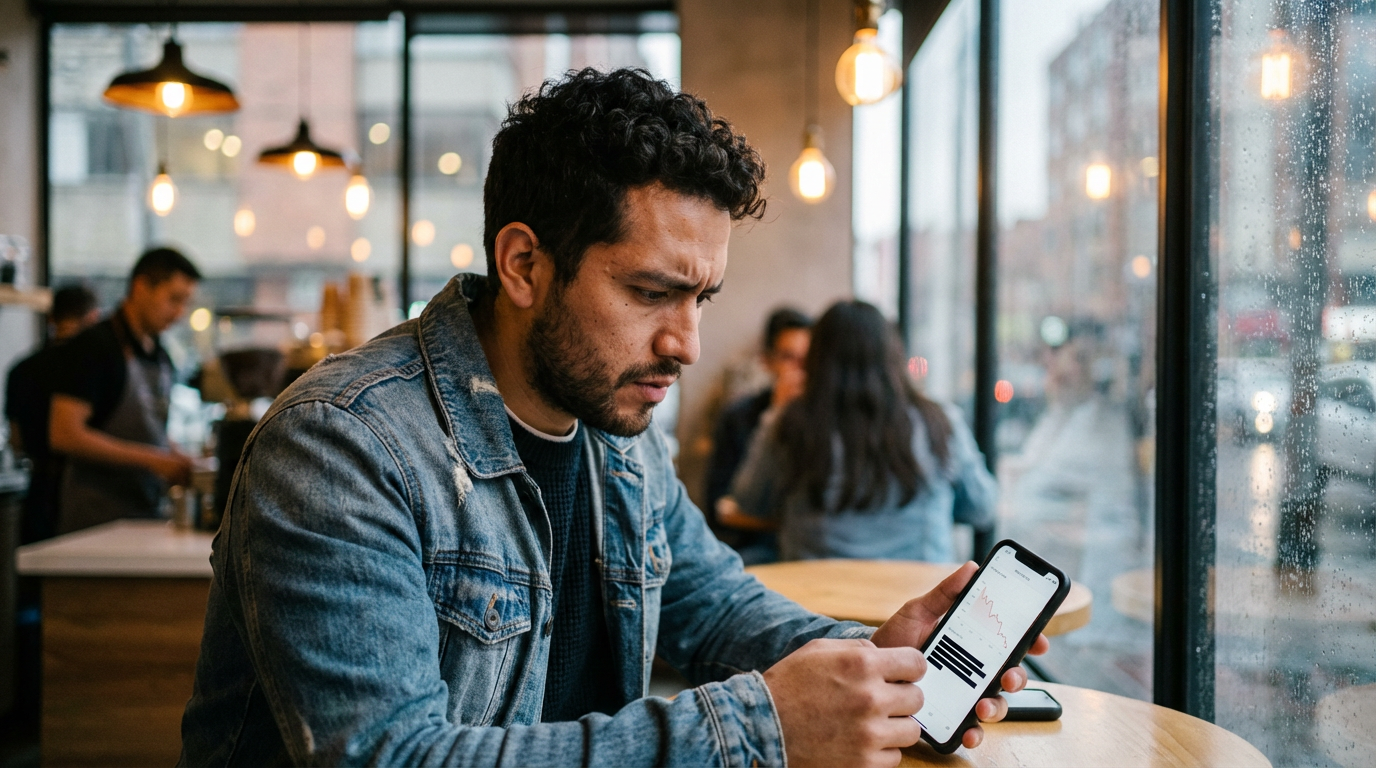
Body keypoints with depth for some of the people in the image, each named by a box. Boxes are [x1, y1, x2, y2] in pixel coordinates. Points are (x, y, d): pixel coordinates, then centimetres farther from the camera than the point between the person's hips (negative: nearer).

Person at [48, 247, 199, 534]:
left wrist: (180, 465, 4)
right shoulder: (93, 348, -8)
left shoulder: (160, 356, 15)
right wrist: (152, 459, -18)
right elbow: (64, 434, -17)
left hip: (149, 511, 7)